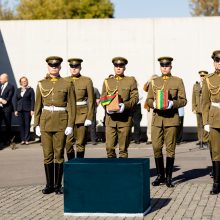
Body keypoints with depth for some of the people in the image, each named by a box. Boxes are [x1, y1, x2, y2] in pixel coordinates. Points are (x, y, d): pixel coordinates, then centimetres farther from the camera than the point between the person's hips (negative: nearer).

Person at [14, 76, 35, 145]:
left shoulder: (30, 90, 2)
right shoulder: (18, 90, 12)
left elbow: (33, 100, -2)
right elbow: (15, 100, 12)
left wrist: (32, 110, -9)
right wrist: (15, 110, 4)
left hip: (27, 109, -3)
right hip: (20, 110, 3)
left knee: (27, 124, -2)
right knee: (21, 124, 2)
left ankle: (26, 139, 2)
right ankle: (22, 139, 6)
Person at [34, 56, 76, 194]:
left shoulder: (67, 84, 1)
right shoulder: (41, 84, 8)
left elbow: (71, 106, 0)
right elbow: (38, 106, 10)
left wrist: (70, 125, -7)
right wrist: (37, 124, 5)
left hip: (61, 122, -2)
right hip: (45, 122, 2)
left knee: (59, 154, 1)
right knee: (48, 155, 4)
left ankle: (58, 185, 9)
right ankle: (49, 185, 12)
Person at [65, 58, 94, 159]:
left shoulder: (87, 80, 1)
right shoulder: (65, 81, 8)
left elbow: (91, 100, 0)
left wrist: (89, 117, -6)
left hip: (82, 114, -2)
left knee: (80, 143, 0)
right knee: (68, 142, -3)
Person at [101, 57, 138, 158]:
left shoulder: (131, 81, 8)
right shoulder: (107, 81, 14)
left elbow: (135, 97, 1)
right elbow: (103, 98, 11)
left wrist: (125, 105, -16)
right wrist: (107, 107, -9)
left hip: (125, 118, -2)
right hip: (110, 118, 2)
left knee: (123, 148, 0)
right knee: (109, 147, -2)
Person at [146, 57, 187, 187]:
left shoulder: (178, 81, 5)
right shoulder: (154, 82, 13)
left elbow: (183, 100, 2)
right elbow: (149, 99, 12)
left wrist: (172, 103, -16)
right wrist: (154, 104, -10)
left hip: (171, 118, -2)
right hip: (157, 118, 2)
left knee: (170, 148, -1)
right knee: (156, 147, -1)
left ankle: (169, 178, 7)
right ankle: (160, 176, 13)